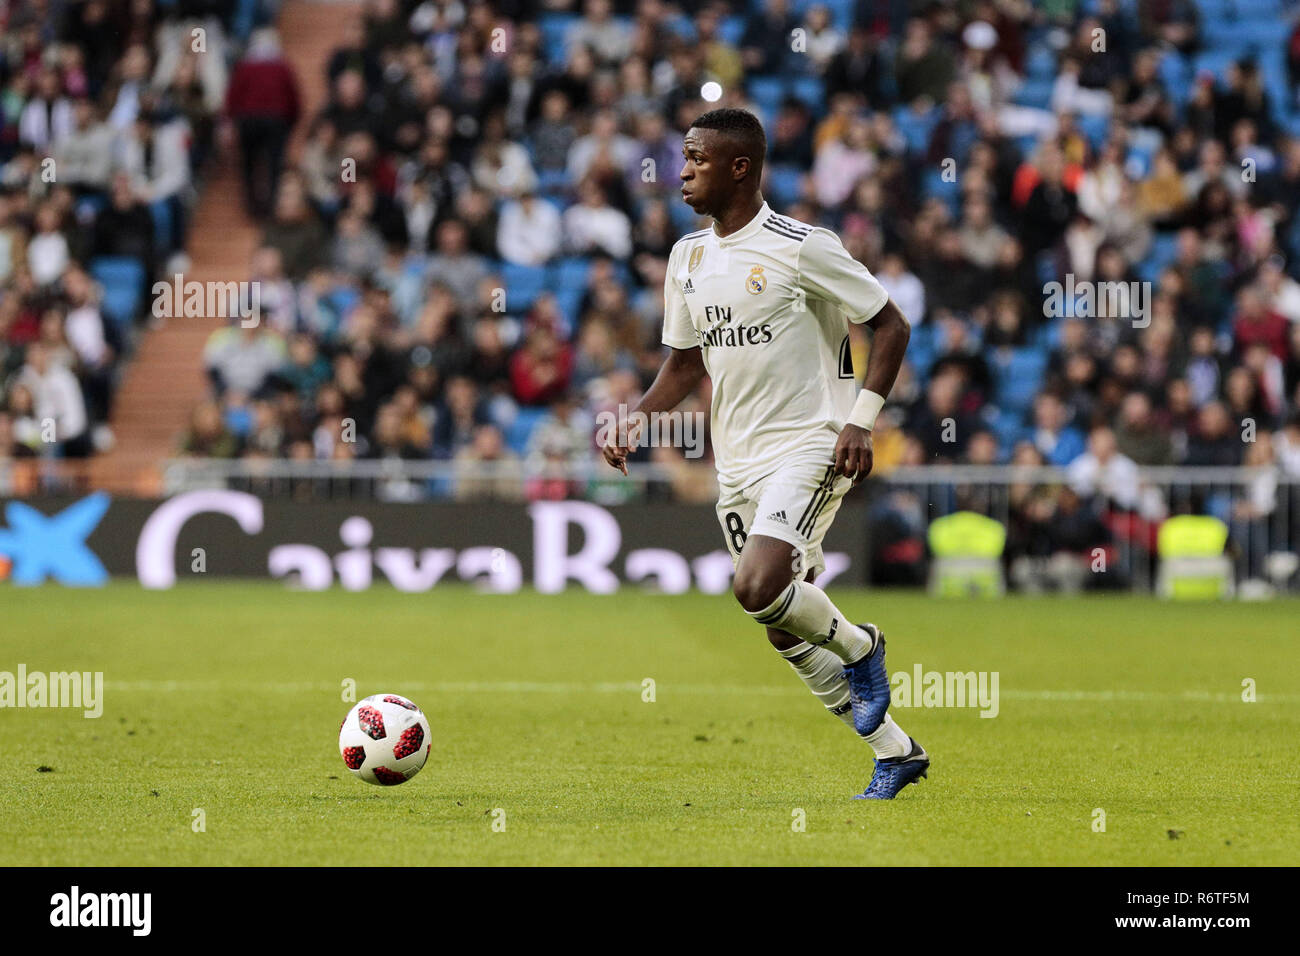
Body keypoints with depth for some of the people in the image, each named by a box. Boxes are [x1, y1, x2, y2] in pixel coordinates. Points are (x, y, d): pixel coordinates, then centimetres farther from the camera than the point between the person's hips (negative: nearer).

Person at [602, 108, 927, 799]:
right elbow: (684, 362, 18)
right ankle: (896, 752, 23)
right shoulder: (688, 257, 10)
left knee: (758, 588, -28)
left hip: (807, 447, -7)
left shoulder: (802, 248, -11)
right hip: (736, 459, 8)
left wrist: (861, 420, -15)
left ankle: (859, 646, 3)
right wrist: (635, 420, 0)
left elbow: (891, 326, -5)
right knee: (785, 629, 8)